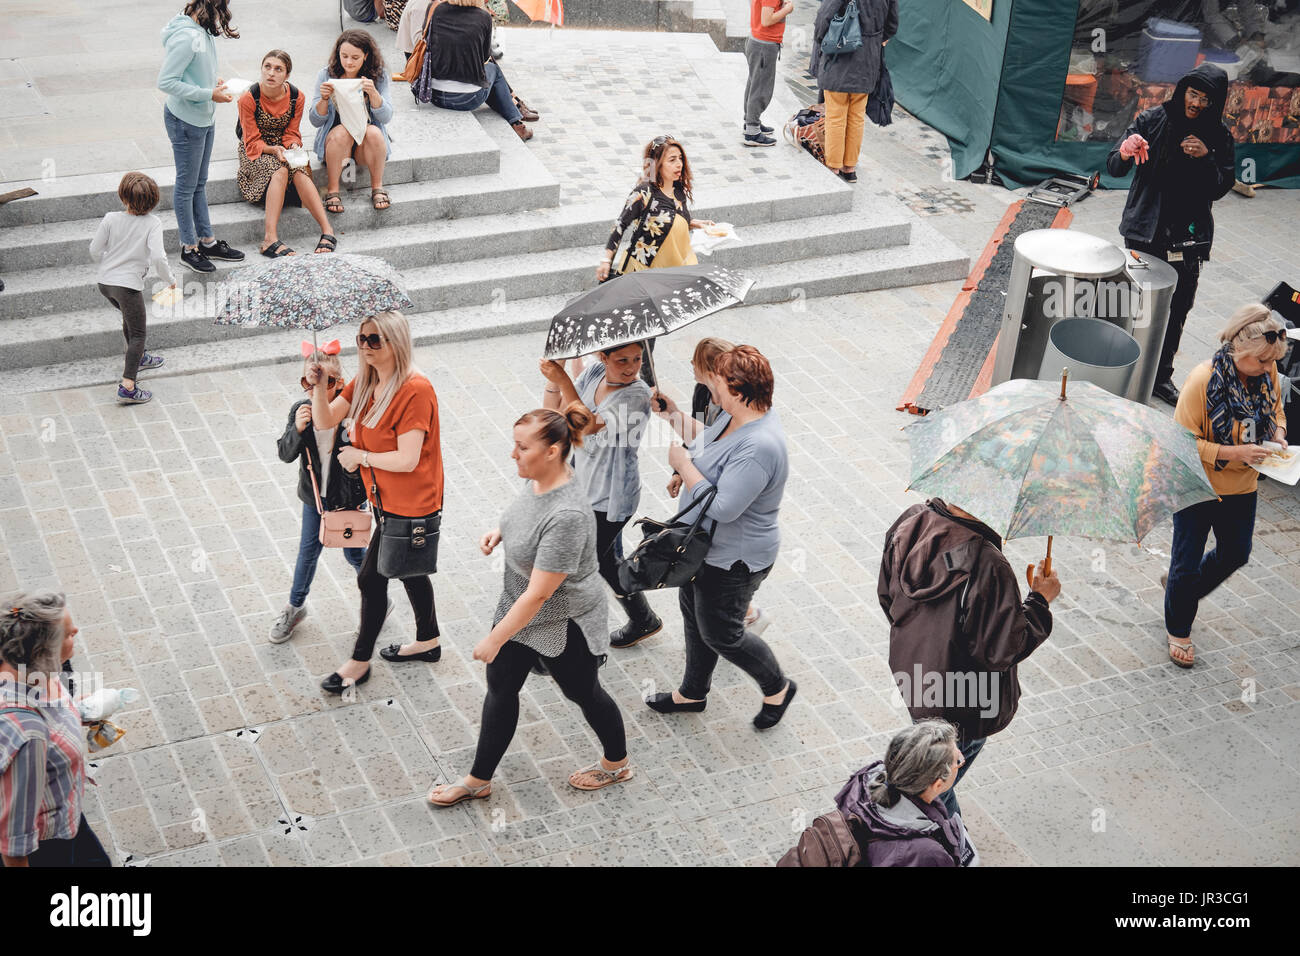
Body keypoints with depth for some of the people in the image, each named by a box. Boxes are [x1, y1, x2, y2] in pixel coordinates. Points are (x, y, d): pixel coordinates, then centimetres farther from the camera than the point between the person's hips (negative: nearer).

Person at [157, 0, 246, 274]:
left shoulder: (202, 30, 2)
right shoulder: (186, 37, -26)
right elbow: (165, 82, -26)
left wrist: (212, 80, 1)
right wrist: (209, 94, -23)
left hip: (204, 118, 9)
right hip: (186, 122, -9)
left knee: (199, 183, 20)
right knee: (186, 186, 6)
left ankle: (207, 241, 33)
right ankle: (189, 247, 19)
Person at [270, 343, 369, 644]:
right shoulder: (301, 410, -11)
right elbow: (285, 454, -9)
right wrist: (297, 429, -26)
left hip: (347, 497, -3)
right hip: (314, 495, 4)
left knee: (354, 554, 12)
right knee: (308, 551, 17)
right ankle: (295, 607, 38)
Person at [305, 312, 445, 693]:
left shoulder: (415, 390, -26)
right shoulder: (365, 383, 2)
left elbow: (407, 460, -28)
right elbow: (325, 421, 1)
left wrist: (361, 457, -15)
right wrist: (320, 387, -18)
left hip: (410, 507, -9)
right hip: (387, 500, 9)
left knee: (371, 578, 0)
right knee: (410, 571, 23)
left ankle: (360, 662, 15)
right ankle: (428, 641, 42)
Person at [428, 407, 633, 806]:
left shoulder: (567, 516, -38)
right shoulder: (538, 477, -11)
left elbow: (538, 594, -33)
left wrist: (494, 640, -24)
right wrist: (500, 532, -4)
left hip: (561, 623, -8)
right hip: (518, 605, 8)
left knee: (582, 693, 17)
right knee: (500, 688, 17)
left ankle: (617, 764, 45)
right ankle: (478, 781, 35)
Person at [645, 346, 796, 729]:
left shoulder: (758, 448, -36)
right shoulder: (735, 415, -5)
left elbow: (723, 508, -35)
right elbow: (705, 443, 17)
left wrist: (683, 463, -26)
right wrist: (674, 417, 9)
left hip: (732, 561, -10)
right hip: (704, 544, 10)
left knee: (720, 633, 9)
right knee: (693, 615, 25)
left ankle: (777, 688, 34)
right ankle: (693, 692, 46)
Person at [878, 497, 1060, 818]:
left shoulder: (908, 524, -14)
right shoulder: (987, 566, -36)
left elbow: (886, 594, 3)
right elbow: (1001, 651, -25)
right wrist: (1040, 599, -12)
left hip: (910, 669, 8)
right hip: (961, 703, -8)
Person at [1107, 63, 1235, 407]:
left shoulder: (1220, 138, 1)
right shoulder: (1153, 120, -4)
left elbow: (1220, 189, 1)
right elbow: (1113, 167, -8)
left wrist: (1206, 158, -16)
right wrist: (1125, 154, -32)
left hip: (1189, 239, 2)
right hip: (1144, 232, -2)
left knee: (1176, 311, 10)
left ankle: (1161, 376, 26)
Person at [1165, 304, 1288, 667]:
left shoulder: (1266, 373, -9)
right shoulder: (1202, 380, -26)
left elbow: (1276, 408, 13)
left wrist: (1278, 434, -7)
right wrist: (1232, 453, -30)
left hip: (1242, 487, 6)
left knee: (1235, 554, 21)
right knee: (1187, 562, 6)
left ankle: (1181, 585, 48)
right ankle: (1178, 631, 29)